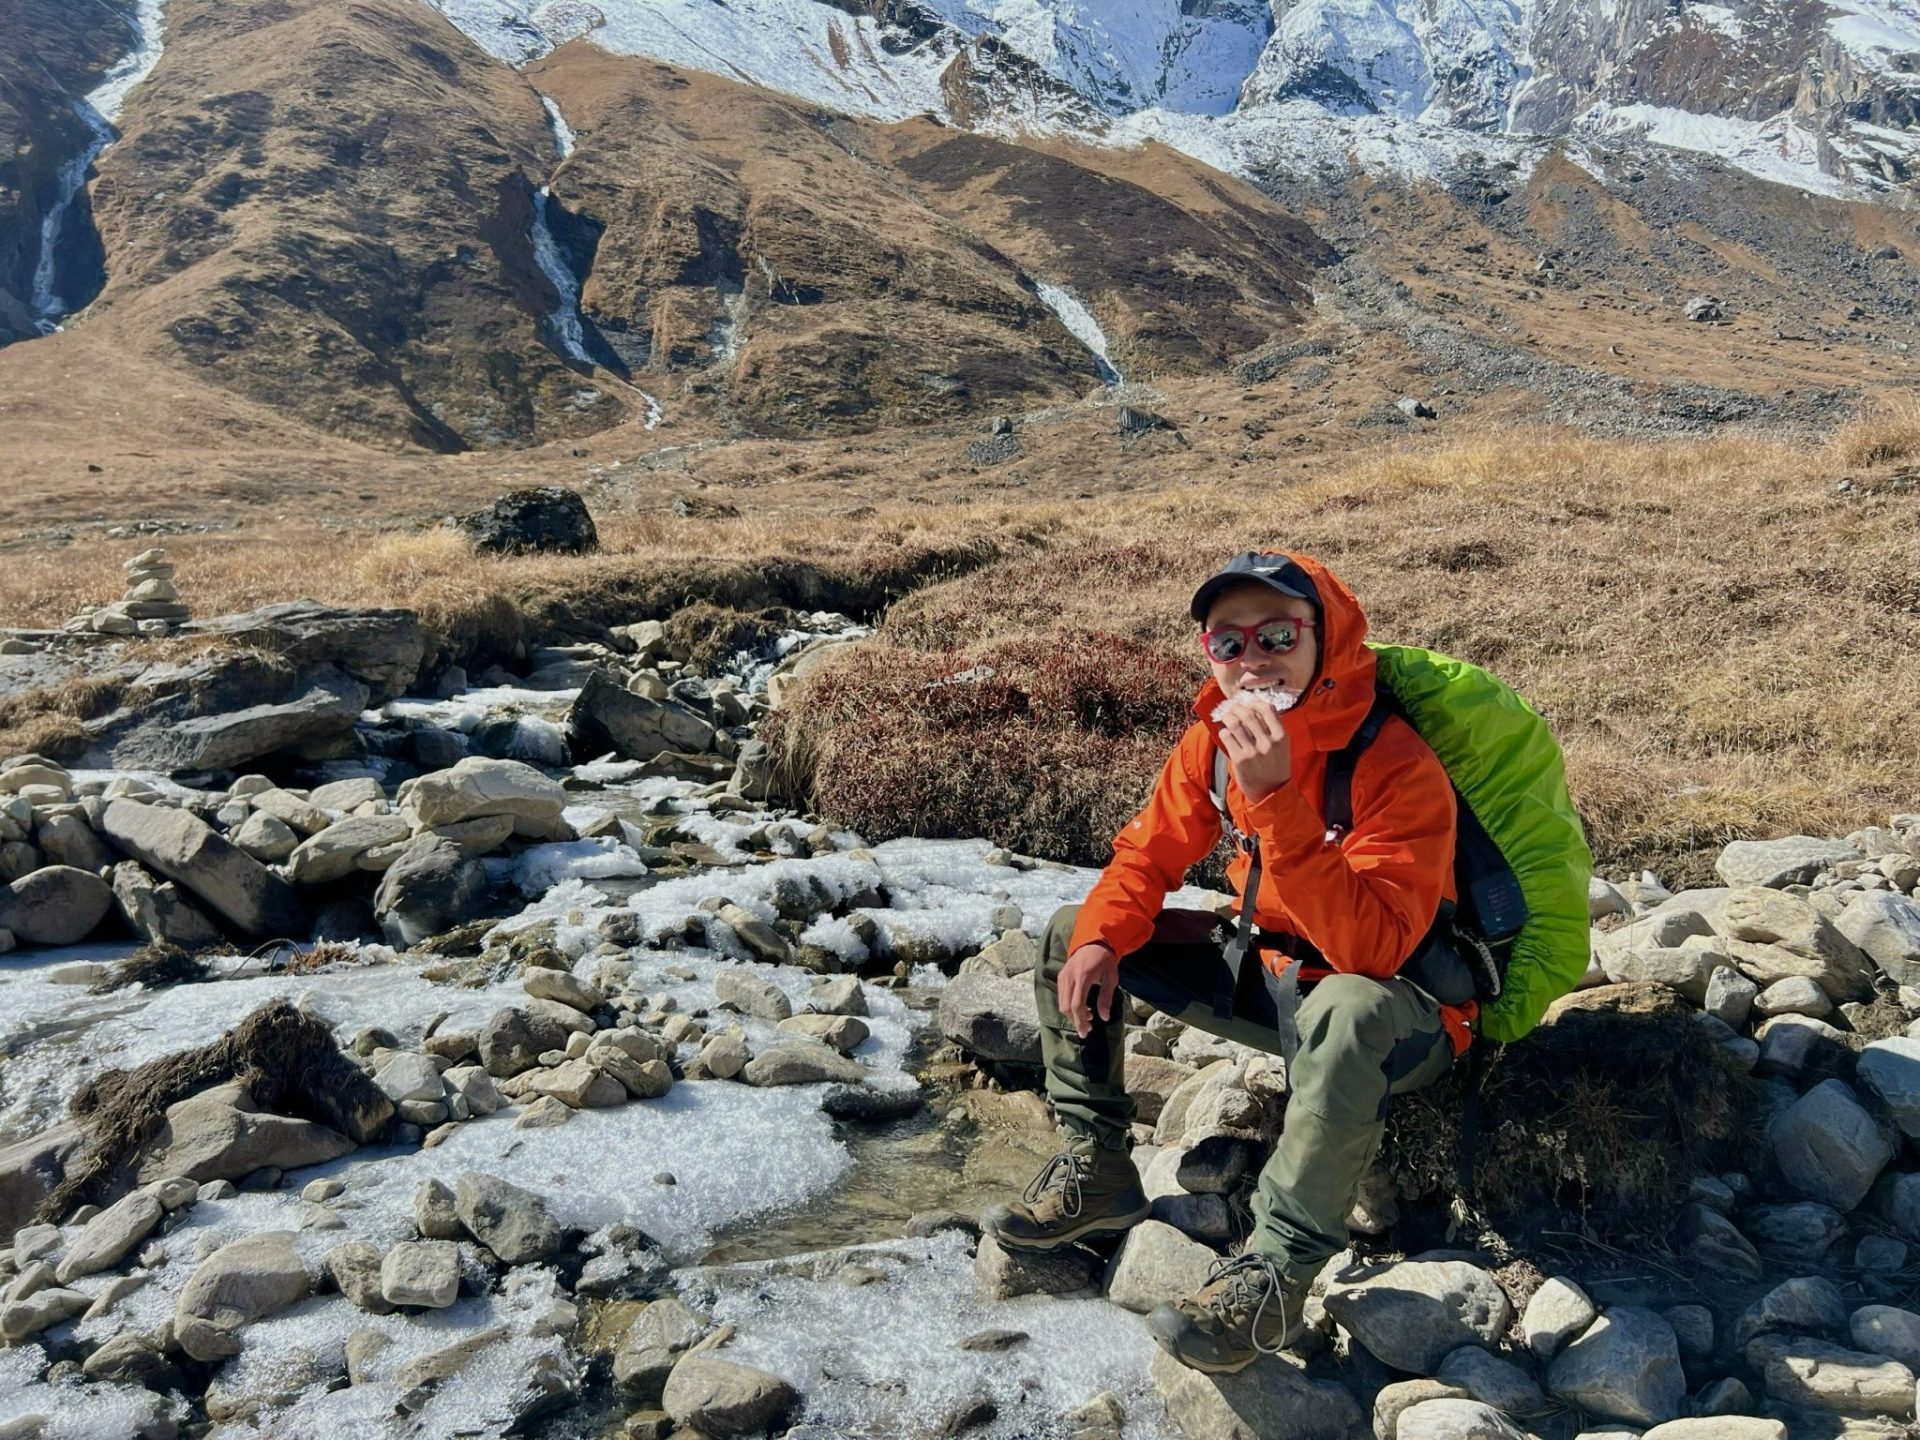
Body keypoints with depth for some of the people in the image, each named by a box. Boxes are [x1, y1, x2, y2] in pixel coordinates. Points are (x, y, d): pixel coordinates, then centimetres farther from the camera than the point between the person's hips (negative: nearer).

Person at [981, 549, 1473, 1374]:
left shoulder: (1396, 766, -27)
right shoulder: (1217, 735, -7)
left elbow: (1370, 950, -37)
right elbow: (1149, 853, 4)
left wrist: (1275, 797, -44)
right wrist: (1100, 940, -16)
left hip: (1401, 1015, -7)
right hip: (1270, 975, 7)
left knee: (1345, 1011, -43)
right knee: (1069, 936, 3)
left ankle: (1275, 1270, -28)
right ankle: (1096, 1171, 9)